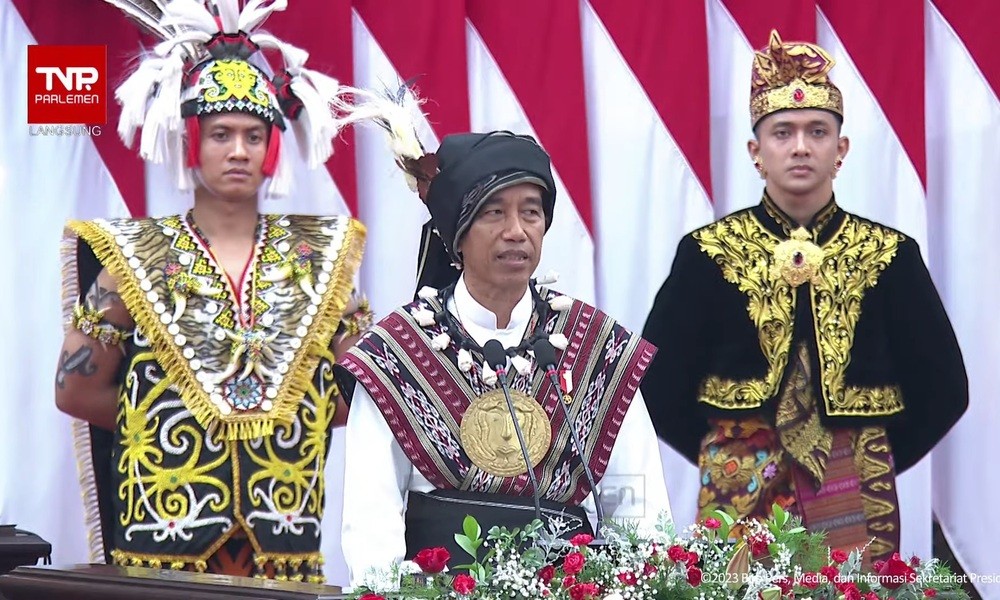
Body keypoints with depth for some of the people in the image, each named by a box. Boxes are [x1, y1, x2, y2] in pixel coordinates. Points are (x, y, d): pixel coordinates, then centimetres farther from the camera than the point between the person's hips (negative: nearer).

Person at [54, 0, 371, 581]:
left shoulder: (318, 255, 7)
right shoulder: (136, 257, 2)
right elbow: (77, 389, 2)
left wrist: (287, 418, -1)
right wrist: (165, 420, 3)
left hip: (285, 538, 2)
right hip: (165, 532, -1)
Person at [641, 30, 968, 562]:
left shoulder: (891, 257, 4)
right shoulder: (707, 254, 1)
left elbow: (942, 388, 6)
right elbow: (659, 381, 3)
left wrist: (879, 459, 5)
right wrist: (718, 455, 3)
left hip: (857, 499, 1)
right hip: (739, 497, -1)